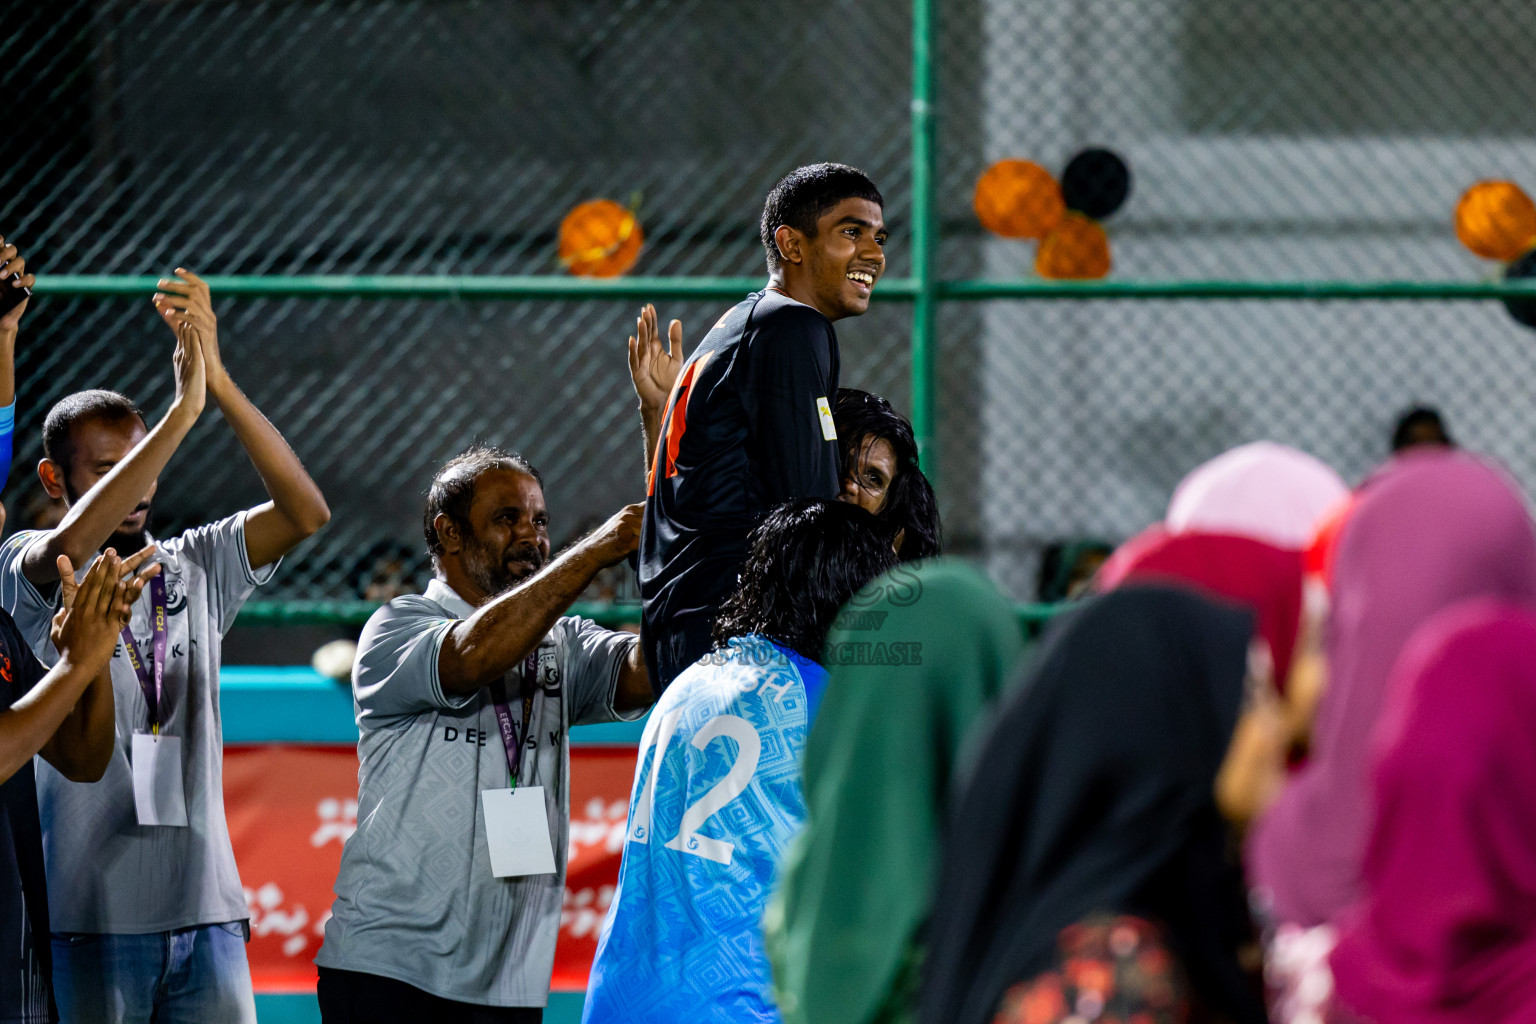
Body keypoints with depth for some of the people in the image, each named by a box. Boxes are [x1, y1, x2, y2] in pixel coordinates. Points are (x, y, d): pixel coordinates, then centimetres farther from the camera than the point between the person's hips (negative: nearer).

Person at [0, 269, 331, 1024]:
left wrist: (220, 383, -14)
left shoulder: (195, 568, 11)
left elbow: (305, 513, -2)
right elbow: (69, 547, -23)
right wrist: (182, 410, -25)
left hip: (206, 911, 4)